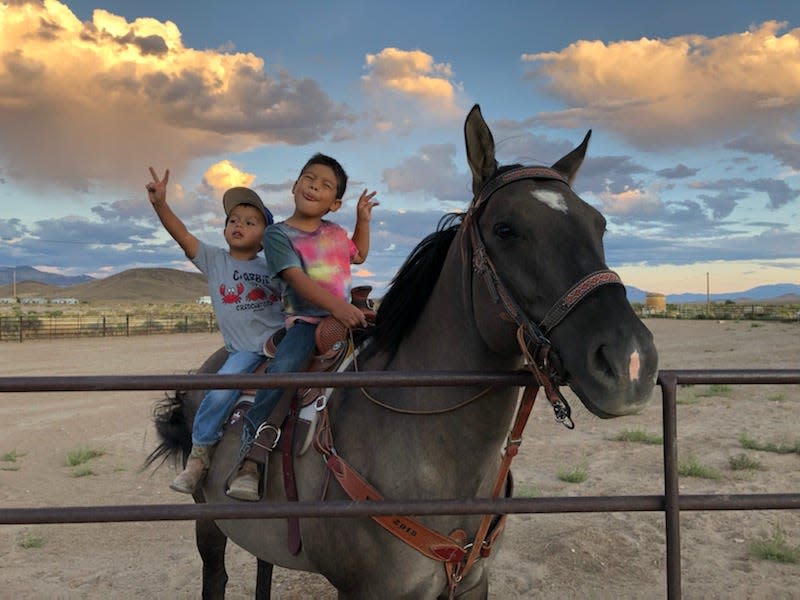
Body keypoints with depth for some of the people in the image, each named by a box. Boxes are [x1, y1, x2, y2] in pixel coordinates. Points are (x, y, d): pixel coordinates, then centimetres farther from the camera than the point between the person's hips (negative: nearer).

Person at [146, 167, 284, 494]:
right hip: (243, 351, -2)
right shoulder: (213, 260, 5)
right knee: (219, 393, -21)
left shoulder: (272, 268, 8)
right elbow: (181, 234, -8)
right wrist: (160, 204, -22)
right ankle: (199, 455, 0)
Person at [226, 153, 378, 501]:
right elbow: (298, 279, -16)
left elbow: (358, 256, 38)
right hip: (306, 320, -6)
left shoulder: (335, 233, 17)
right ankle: (248, 460, -24)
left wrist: (363, 220, 22)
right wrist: (337, 306, -30)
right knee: (280, 370, -30)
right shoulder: (278, 234, -1)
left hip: (346, 315, 6)